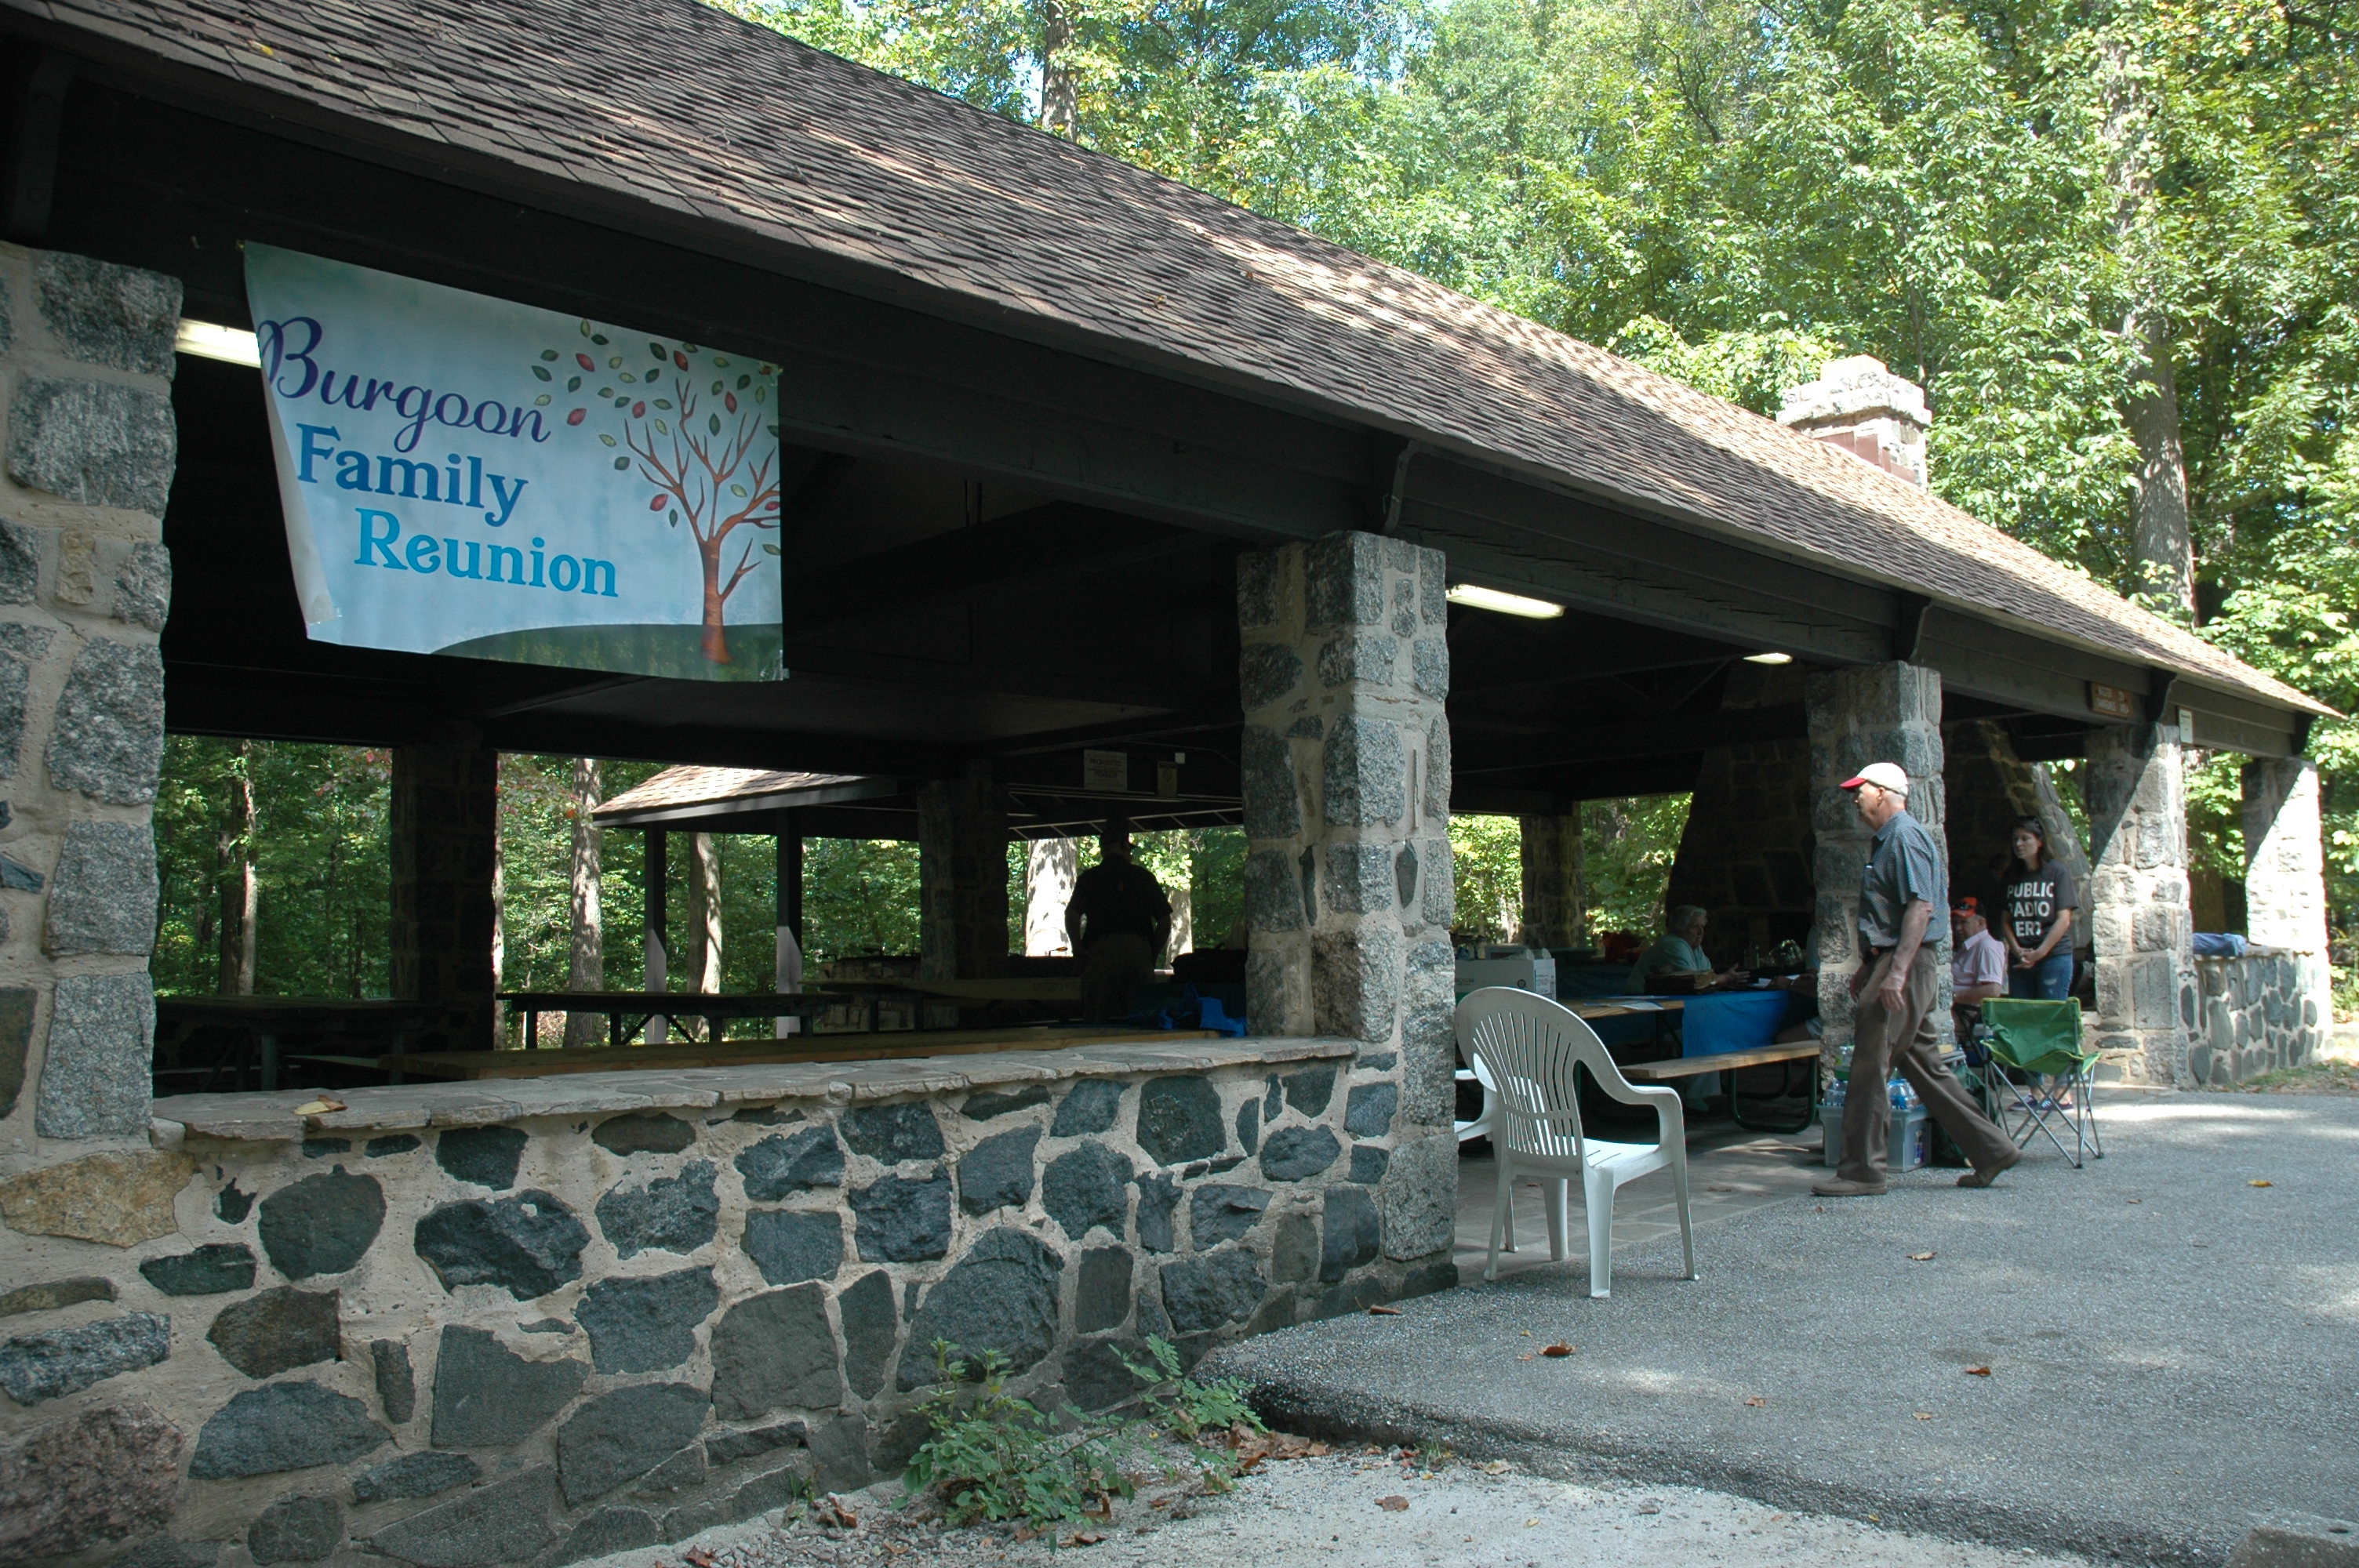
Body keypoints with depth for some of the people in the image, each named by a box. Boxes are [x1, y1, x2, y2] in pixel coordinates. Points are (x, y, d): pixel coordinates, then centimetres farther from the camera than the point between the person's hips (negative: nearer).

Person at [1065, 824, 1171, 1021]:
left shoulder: (1089, 877, 7)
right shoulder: (1144, 876, 12)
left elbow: (1071, 915, -7)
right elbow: (1165, 921, 8)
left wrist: (1078, 949, 1)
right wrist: (1153, 955, 14)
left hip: (1100, 951, -1)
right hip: (1139, 951, 1)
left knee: (1097, 1020, -1)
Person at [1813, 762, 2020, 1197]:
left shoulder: (1905, 836, -11)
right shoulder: (1887, 839, 20)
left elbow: (1920, 907, -21)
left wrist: (1896, 973, -27)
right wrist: (1868, 968, 24)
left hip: (1904, 967, -10)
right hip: (1892, 966, 10)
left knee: (1870, 1066, -7)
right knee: (1924, 1065, 13)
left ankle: (1862, 1170, -3)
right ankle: (1991, 1149, 18)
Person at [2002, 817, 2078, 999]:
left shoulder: (2058, 872, -1)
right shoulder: (2013, 877, 13)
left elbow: (2064, 920, -6)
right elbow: (2006, 919, 10)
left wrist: (2039, 953, -11)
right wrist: (2017, 950, -5)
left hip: (2054, 957, -4)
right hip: (2020, 961, 4)